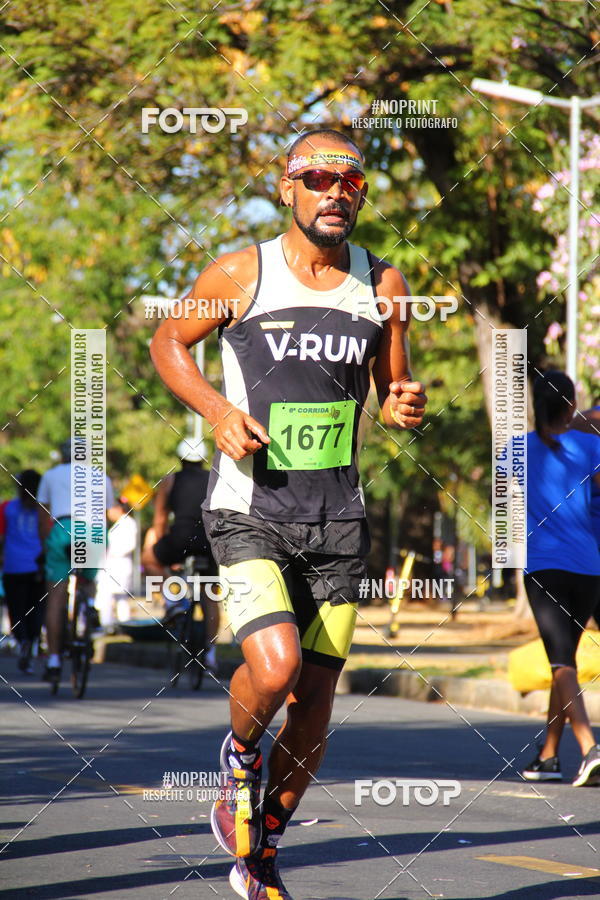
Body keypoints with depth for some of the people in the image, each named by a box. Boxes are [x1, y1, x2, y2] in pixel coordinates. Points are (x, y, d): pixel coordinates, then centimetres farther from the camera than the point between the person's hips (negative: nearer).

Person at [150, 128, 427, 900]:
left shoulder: (383, 286, 4)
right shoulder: (240, 276, -5)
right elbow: (167, 343, 9)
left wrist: (405, 407, -10)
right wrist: (217, 410, -8)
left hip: (337, 520, 4)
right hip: (250, 512, -3)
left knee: (315, 700, 5)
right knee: (275, 666, -24)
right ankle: (240, 754, 12)